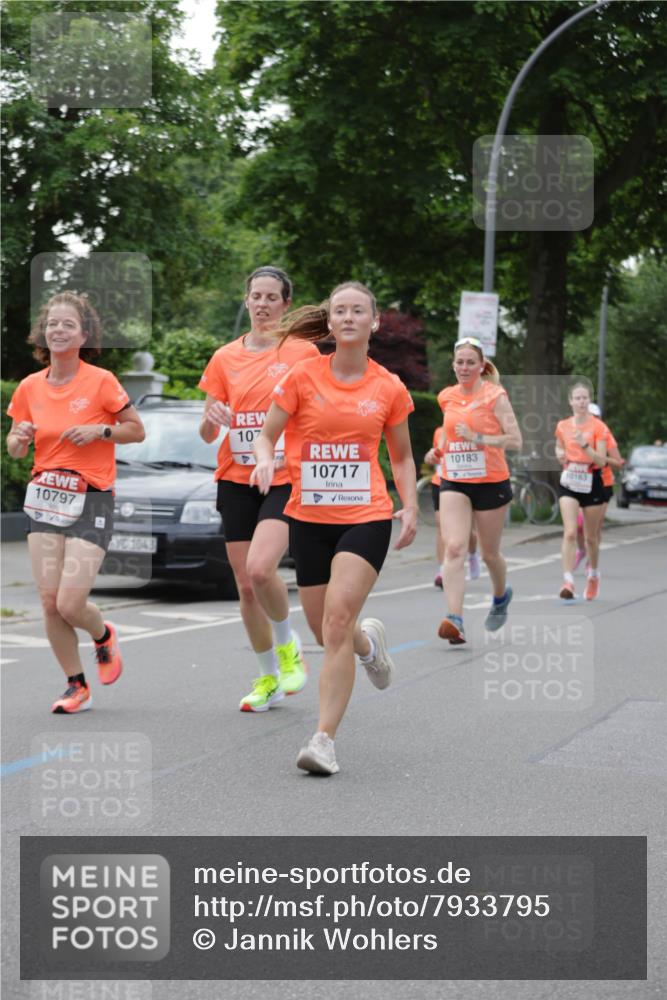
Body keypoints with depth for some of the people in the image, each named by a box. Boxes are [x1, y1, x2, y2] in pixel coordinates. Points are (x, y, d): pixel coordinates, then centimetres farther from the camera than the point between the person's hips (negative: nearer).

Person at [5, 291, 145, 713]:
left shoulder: (101, 381, -6)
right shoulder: (30, 387, 5)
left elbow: (137, 429, 3)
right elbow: (15, 449, 15)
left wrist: (100, 431, -14)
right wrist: (20, 439, -9)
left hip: (91, 501, -4)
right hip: (46, 498, 4)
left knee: (70, 603, -12)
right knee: (50, 602, -1)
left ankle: (104, 636, 24)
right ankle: (77, 686, 17)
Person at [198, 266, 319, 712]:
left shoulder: (303, 352, -1)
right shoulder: (225, 358, 8)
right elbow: (207, 434, 11)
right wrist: (211, 419, -12)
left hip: (286, 480, -4)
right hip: (237, 480, 4)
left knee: (260, 568, -24)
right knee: (246, 586, 6)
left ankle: (288, 645, 5)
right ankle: (269, 678, 23)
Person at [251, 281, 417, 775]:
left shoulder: (389, 388, 2)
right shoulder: (303, 376, -1)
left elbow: (402, 457, 14)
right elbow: (267, 435, 3)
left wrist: (410, 506, 0)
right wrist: (266, 459, -20)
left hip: (367, 516, -2)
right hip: (309, 517, 2)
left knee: (338, 617, -19)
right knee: (326, 631, 9)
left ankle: (325, 739, -14)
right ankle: (369, 641, 47)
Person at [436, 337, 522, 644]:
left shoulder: (495, 395, -7)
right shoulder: (446, 397, 7)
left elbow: (515, 439, -13)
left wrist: (478, 438, -21)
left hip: (491, 483, -3)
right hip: (453, 483, 3)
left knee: (489, 553, 11)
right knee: (454, 548, -17)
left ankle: (501, 596, 43)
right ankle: (455, 620, -25)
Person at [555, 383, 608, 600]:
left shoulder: (598, 427, -6)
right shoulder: (562, 426, 4)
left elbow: (601, 461, -11)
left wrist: (584, 445, -26)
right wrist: (560, 455, -2)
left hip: (591, 483, -1)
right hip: (569, 482, 1)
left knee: (591, 536, 11)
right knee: (570, 533, -15)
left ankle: (593, 575, 35)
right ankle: (568, 581, -20)